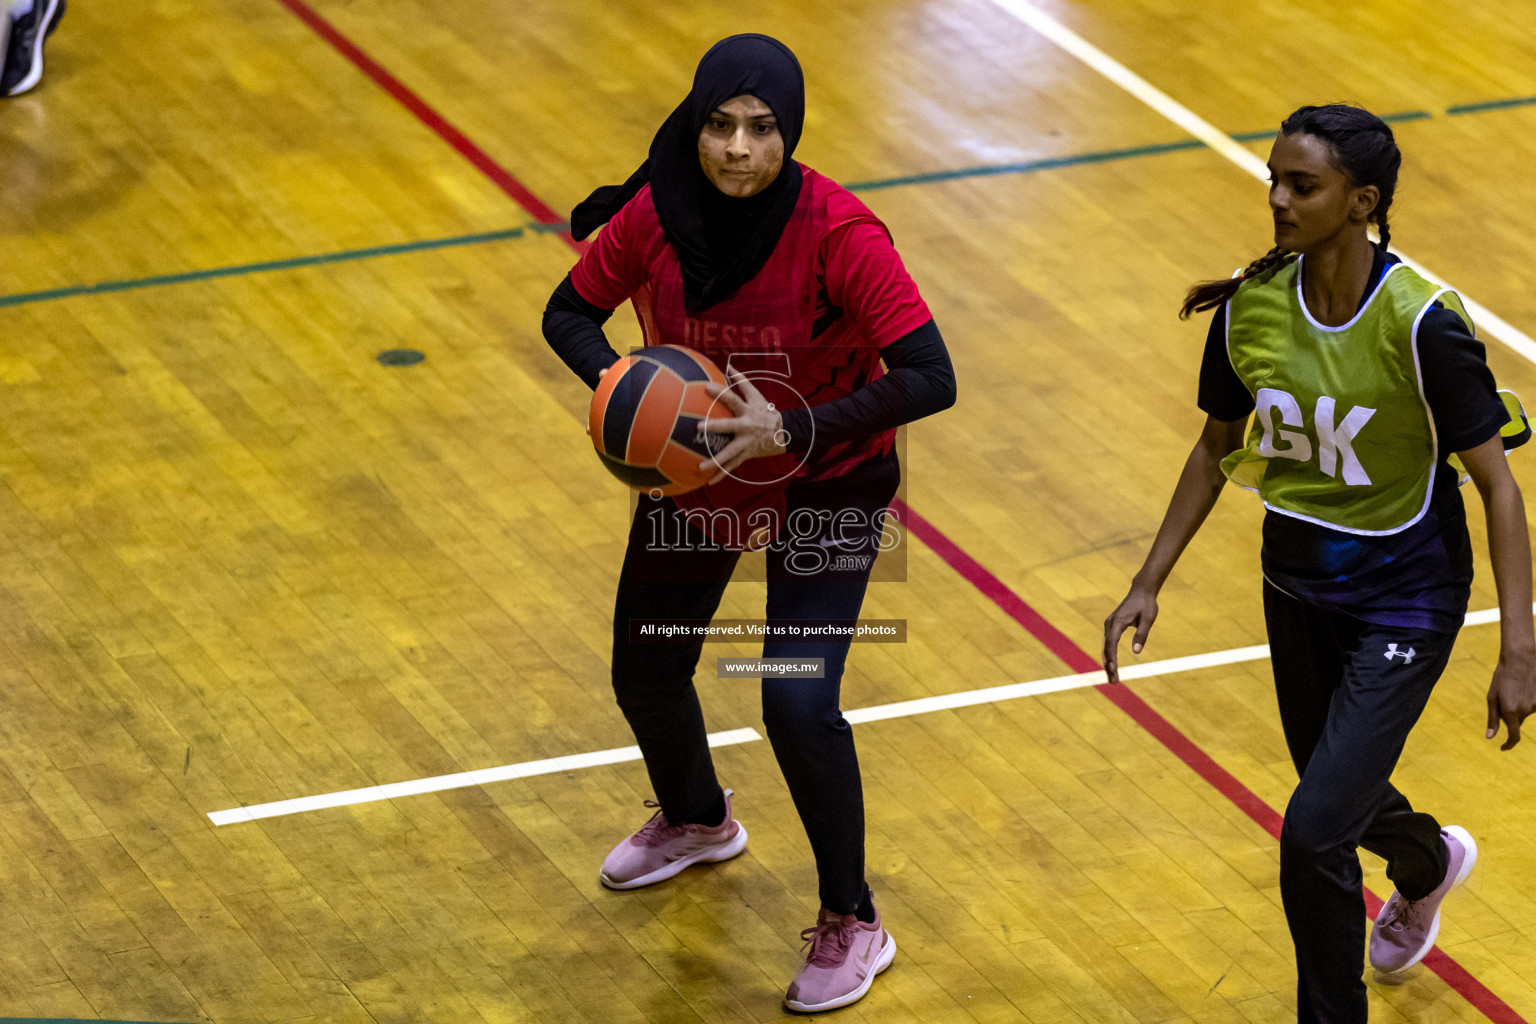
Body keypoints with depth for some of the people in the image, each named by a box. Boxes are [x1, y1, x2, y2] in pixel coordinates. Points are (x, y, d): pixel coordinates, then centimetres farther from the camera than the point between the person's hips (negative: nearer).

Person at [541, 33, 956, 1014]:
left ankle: (853, 924, 8)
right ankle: (696, 821, 54)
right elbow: (570, 313, -2)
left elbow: (930, 378, -31)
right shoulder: (654, 216, -19)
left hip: (826, 485, -5)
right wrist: (618, 382, -23)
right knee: (646, 676, 18)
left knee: (799, 702, -17)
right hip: (693, 470, 5)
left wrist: (795, 430, -36)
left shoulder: (837, 231, -30)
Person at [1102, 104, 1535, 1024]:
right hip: (1298, 586, 6)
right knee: (1343, 797, 26)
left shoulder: (1421, 324, -25)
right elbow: (1218, 449, 7)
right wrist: (1149, 585, 6)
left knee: (1314, 834, -15)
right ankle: (1427, 863, 62)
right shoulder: (1250, 306, -9)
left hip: (1403, 602, -6)